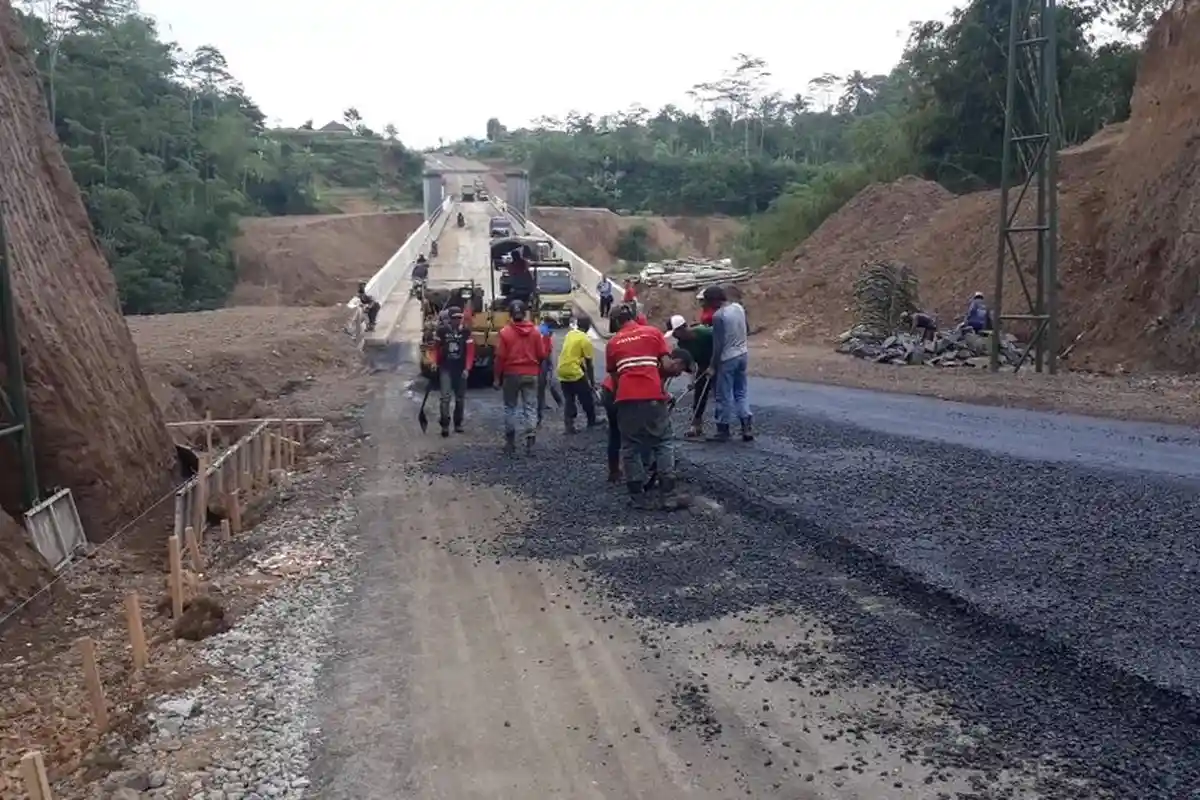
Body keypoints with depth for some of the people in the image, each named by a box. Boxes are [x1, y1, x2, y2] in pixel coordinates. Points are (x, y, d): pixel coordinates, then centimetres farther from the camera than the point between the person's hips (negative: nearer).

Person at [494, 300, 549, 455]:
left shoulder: (504, 332, -8)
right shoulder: (534, 332, -1)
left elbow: (500, 357, -8)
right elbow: (542, 355, 1)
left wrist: (497, 377, -1)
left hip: (511, 374, -1)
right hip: (531, 374, 1)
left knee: (510, 407, 11)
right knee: (530, 407, 4)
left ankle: (510, 442, 14)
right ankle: (530, 440, -6)